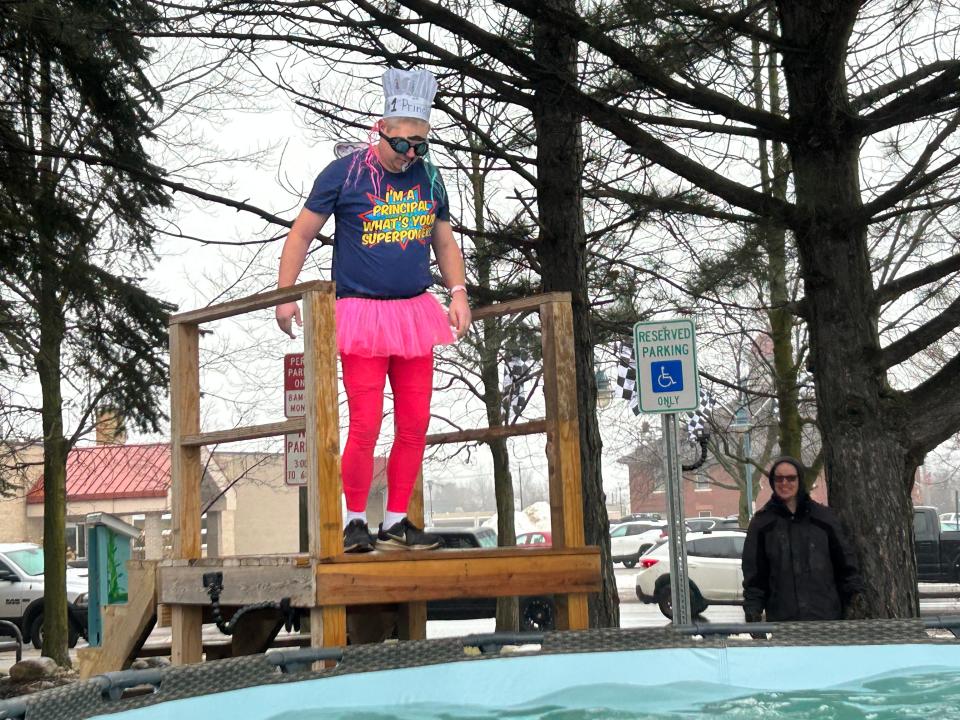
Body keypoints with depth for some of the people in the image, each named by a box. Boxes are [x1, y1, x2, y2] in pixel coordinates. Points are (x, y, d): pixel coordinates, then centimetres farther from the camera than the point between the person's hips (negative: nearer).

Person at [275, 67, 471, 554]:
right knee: (366, 426, -9)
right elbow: (301, 234, 1)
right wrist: (285, 295, -5)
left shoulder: (428, 177, 9)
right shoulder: (345, 173, -5)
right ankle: (354, 522, 8)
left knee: (415, 425, 4)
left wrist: (458, 292, 8)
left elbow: (444, 241, 21)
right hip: (361, 313, -5)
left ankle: (396, 523, 15)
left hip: (415, 311, 5)